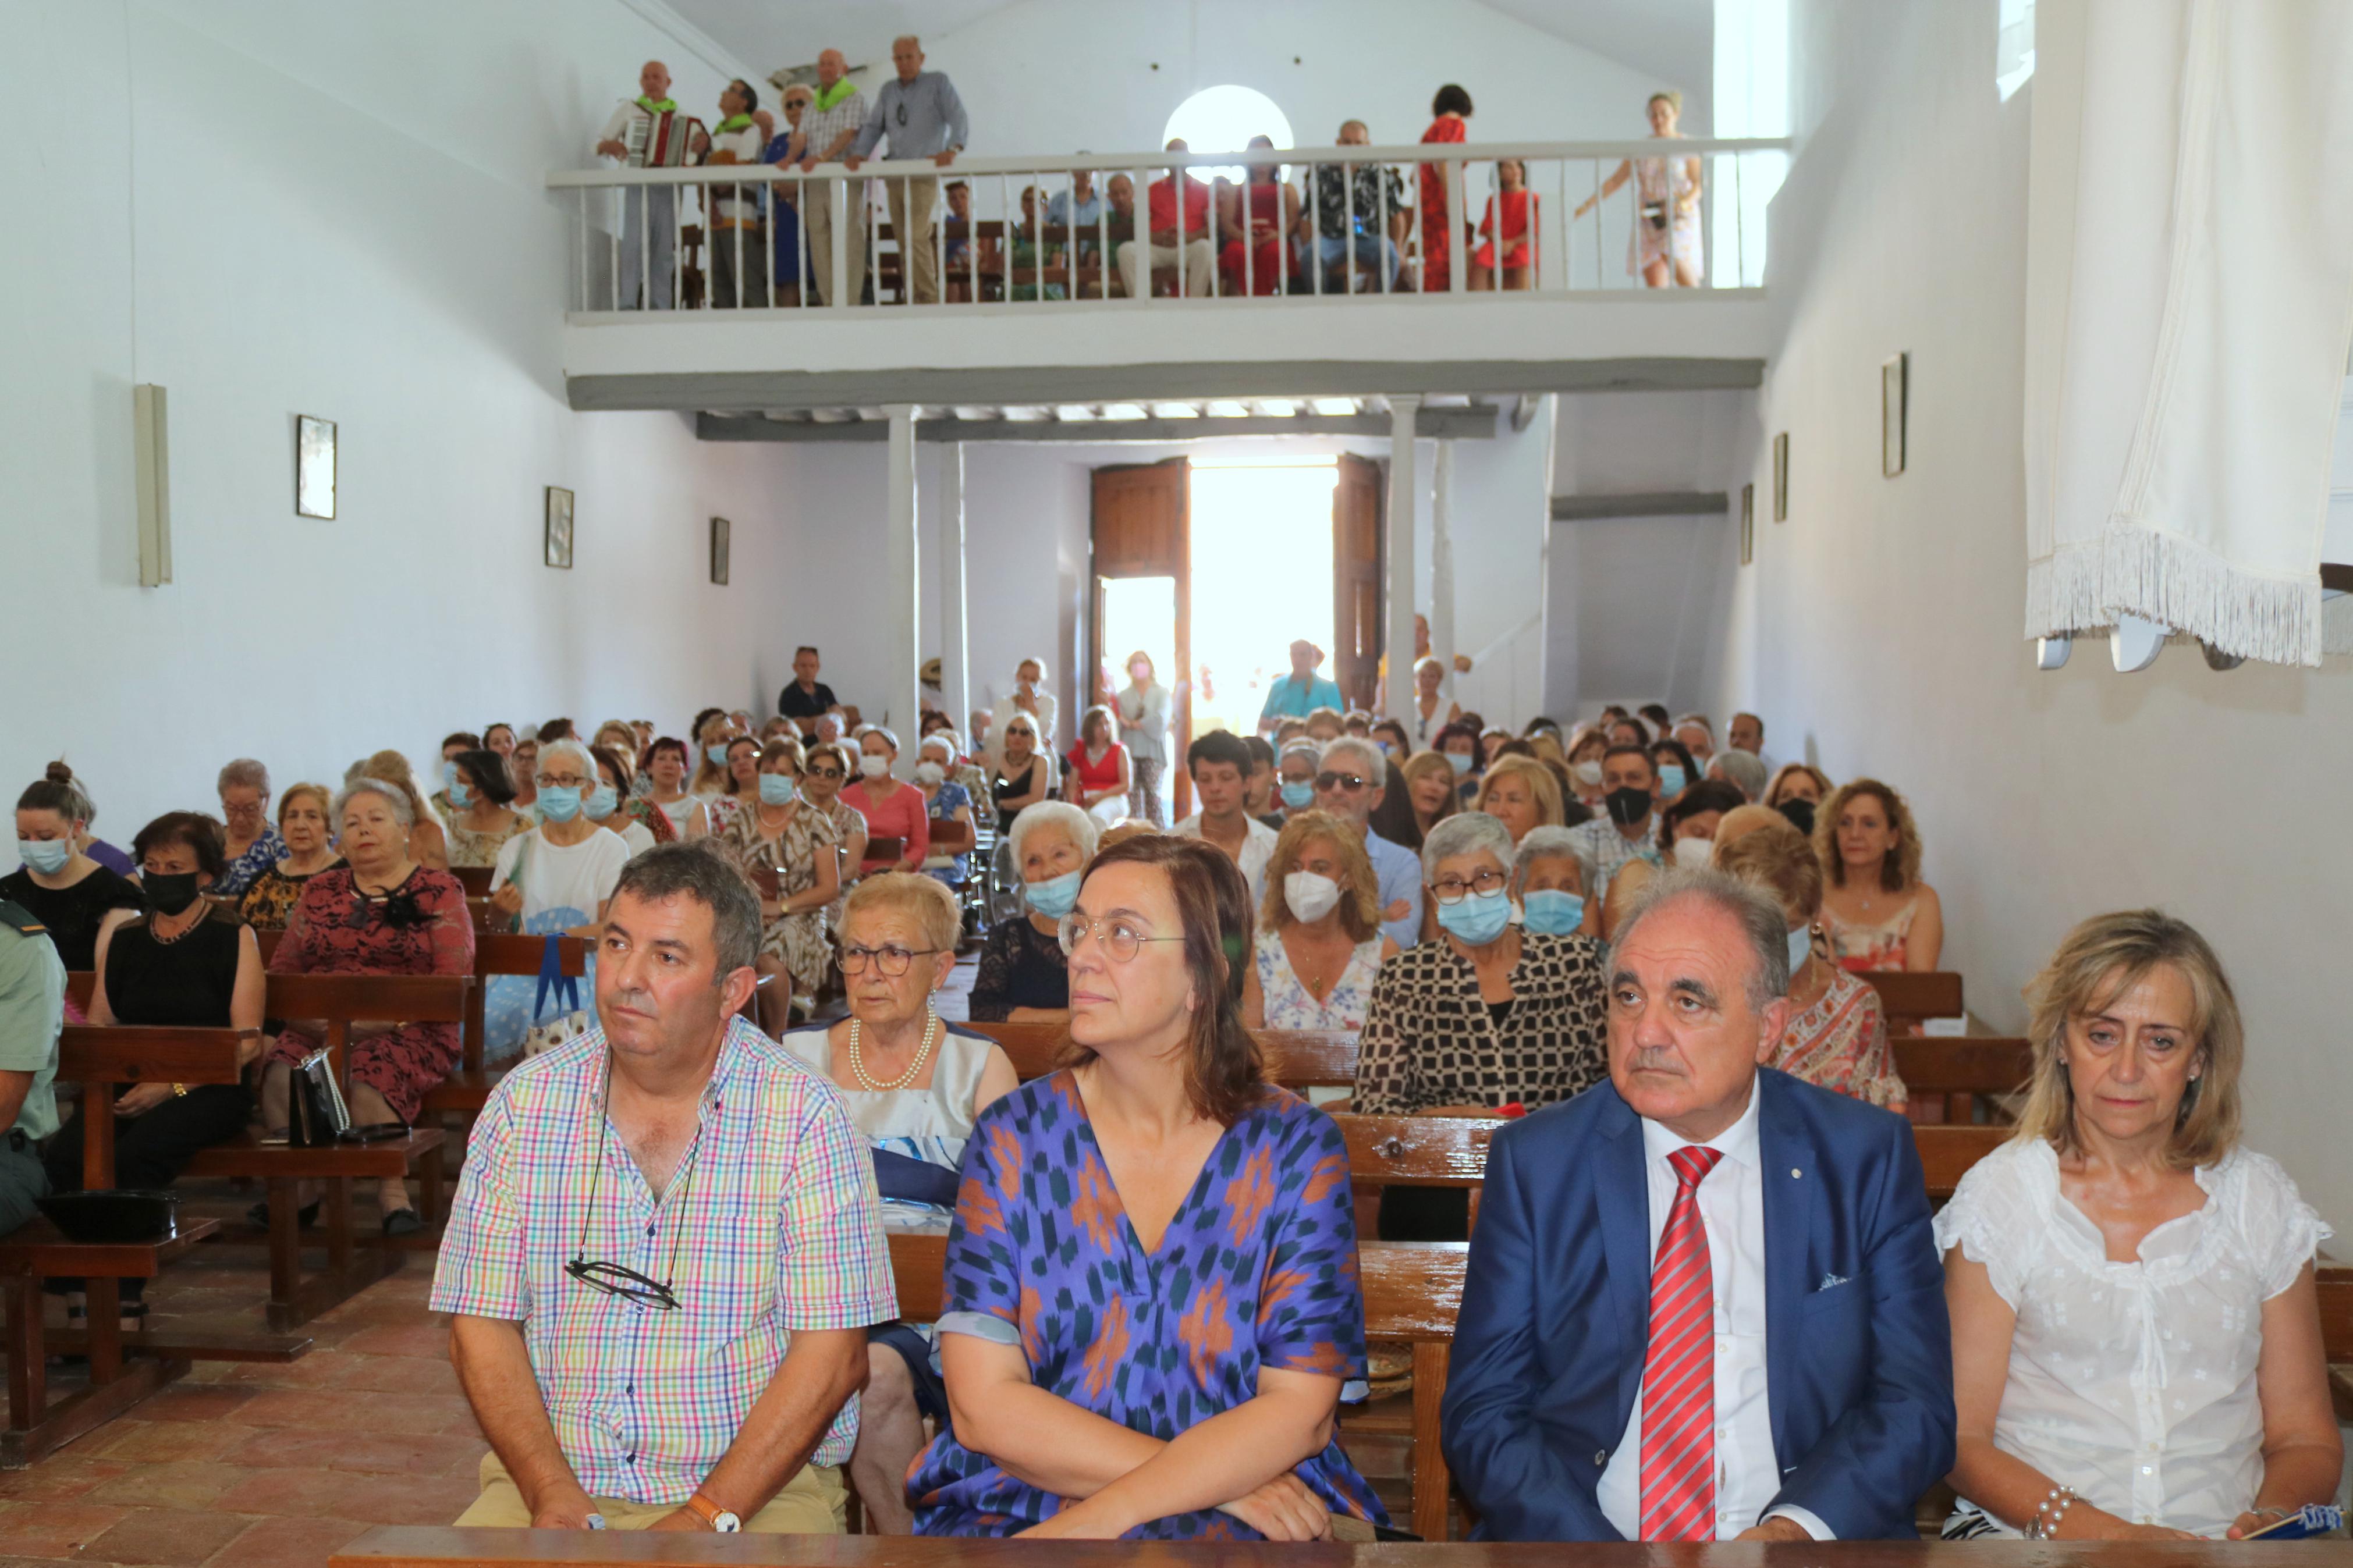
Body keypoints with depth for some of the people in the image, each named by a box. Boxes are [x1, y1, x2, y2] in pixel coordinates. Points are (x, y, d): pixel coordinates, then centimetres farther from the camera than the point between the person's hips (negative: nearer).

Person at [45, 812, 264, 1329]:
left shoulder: (234, 938, 3)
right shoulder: (122, 938, 18)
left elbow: (246, 1043, -4)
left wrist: (172, 1087, -16)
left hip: (207, 1088, -4)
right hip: (127, 1086, 4)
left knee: (138, 1153, -33)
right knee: (62, 1155, -26)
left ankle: (127, 1305, -23)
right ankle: (79, 1299, -20)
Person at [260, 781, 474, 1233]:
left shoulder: (438, 891, 7)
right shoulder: (320, 891, 20)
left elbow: (452, 978, -3)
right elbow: (282, 968, 18)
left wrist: (385, 1019, -16)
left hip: (406, 1030, -3)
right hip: (316, 1029, 4)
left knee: (369, 1080, -35)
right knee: (279, 1074, -28)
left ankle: (392, 1189, -21)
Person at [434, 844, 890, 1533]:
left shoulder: (804, 1116, -6)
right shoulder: (525, 1104, 3)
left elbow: (832, 1355, -8)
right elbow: (483, 1326, 4)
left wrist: (706, 1519, -16)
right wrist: (554, 1498, -9)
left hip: (757, 1484, -1)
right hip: (553, 1479, 2)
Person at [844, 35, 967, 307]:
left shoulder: (938, 83, 3)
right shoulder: (888, 91, 18)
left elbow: (959, 120, -9)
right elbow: (873, 126, 14)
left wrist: (952, 149, -28)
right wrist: (859, 153, -4)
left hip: (923, 175, -6)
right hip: (895, 177, 6)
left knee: (916, 237, -19)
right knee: (904, 243, 5)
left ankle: (930, 299, -15)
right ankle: (920, 295, 11)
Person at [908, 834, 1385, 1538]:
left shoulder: (1297, 1149, 0)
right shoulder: (1014, 1136, 1)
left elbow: (1301, 1410, -6)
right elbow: (983, 1405, -5)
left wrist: (1112, 1511, -19)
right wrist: (1216, 1477, -13)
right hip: (1020, 1503, 1)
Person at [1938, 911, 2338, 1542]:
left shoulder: (2261, 1200, 10)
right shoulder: (2000, 1194, 2)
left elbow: (2306, 1437, 13)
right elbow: (1961, 1438, -1)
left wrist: (2269, 1519, -8)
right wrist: (2101, 1533, -16)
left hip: (2224, 1540, 3)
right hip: (2032, 1538, -2)